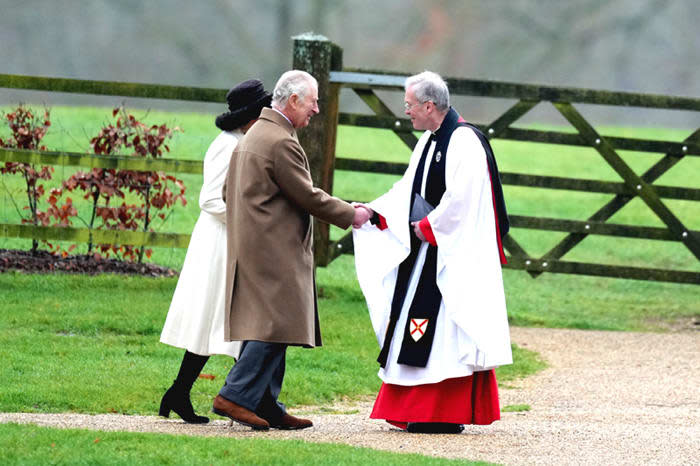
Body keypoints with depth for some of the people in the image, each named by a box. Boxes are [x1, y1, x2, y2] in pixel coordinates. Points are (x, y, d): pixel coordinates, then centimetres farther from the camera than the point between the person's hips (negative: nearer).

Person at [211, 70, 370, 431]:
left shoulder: (251, 137, 17)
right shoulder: (281, 142, -15)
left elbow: (228, 192, 22)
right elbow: (307, 196, -13)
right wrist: (350, 215, -3)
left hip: (249, 247, 11)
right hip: (274, 250, -11)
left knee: (267, 327, 10)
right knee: (276, 324, -10)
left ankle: (265, 405, 10)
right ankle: (236, 396, -14)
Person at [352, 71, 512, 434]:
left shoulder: (464, 142, -15)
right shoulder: (429, 141, 14)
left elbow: (460, 199, -22)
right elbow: (409, 189, 18)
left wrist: (427, 227, -13)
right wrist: (375, 212, 6)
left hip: (453, 252, -10)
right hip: (424, 248, 10)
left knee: (447, 332, -10)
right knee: (419, 331, 9)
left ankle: (447, 415, -9)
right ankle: (417, 410, 12)